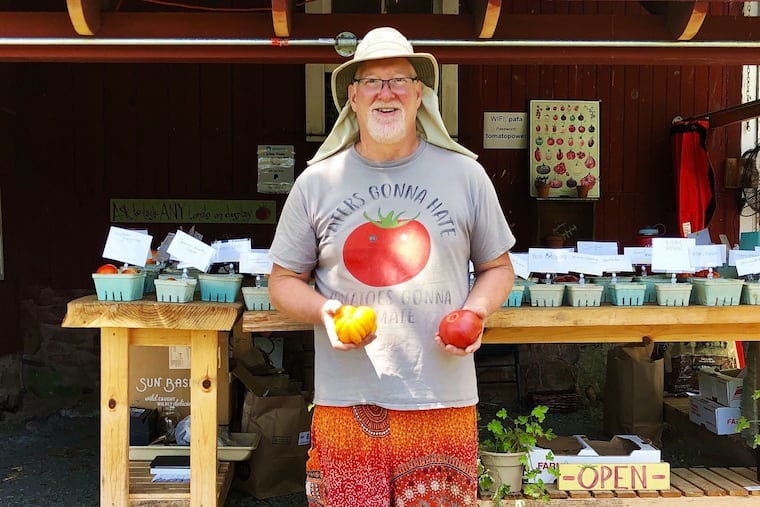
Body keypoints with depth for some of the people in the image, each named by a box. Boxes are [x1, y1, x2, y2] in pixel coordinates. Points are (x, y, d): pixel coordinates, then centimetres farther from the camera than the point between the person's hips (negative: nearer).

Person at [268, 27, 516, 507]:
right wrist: (322, 311, -11)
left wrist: (476, 311, -8)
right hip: (346, 404, 0)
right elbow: (284, 281, 10)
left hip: (444, 404, 0)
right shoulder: (316, 183, 3)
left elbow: (498, 268, 13)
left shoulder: (466, 175, 3)